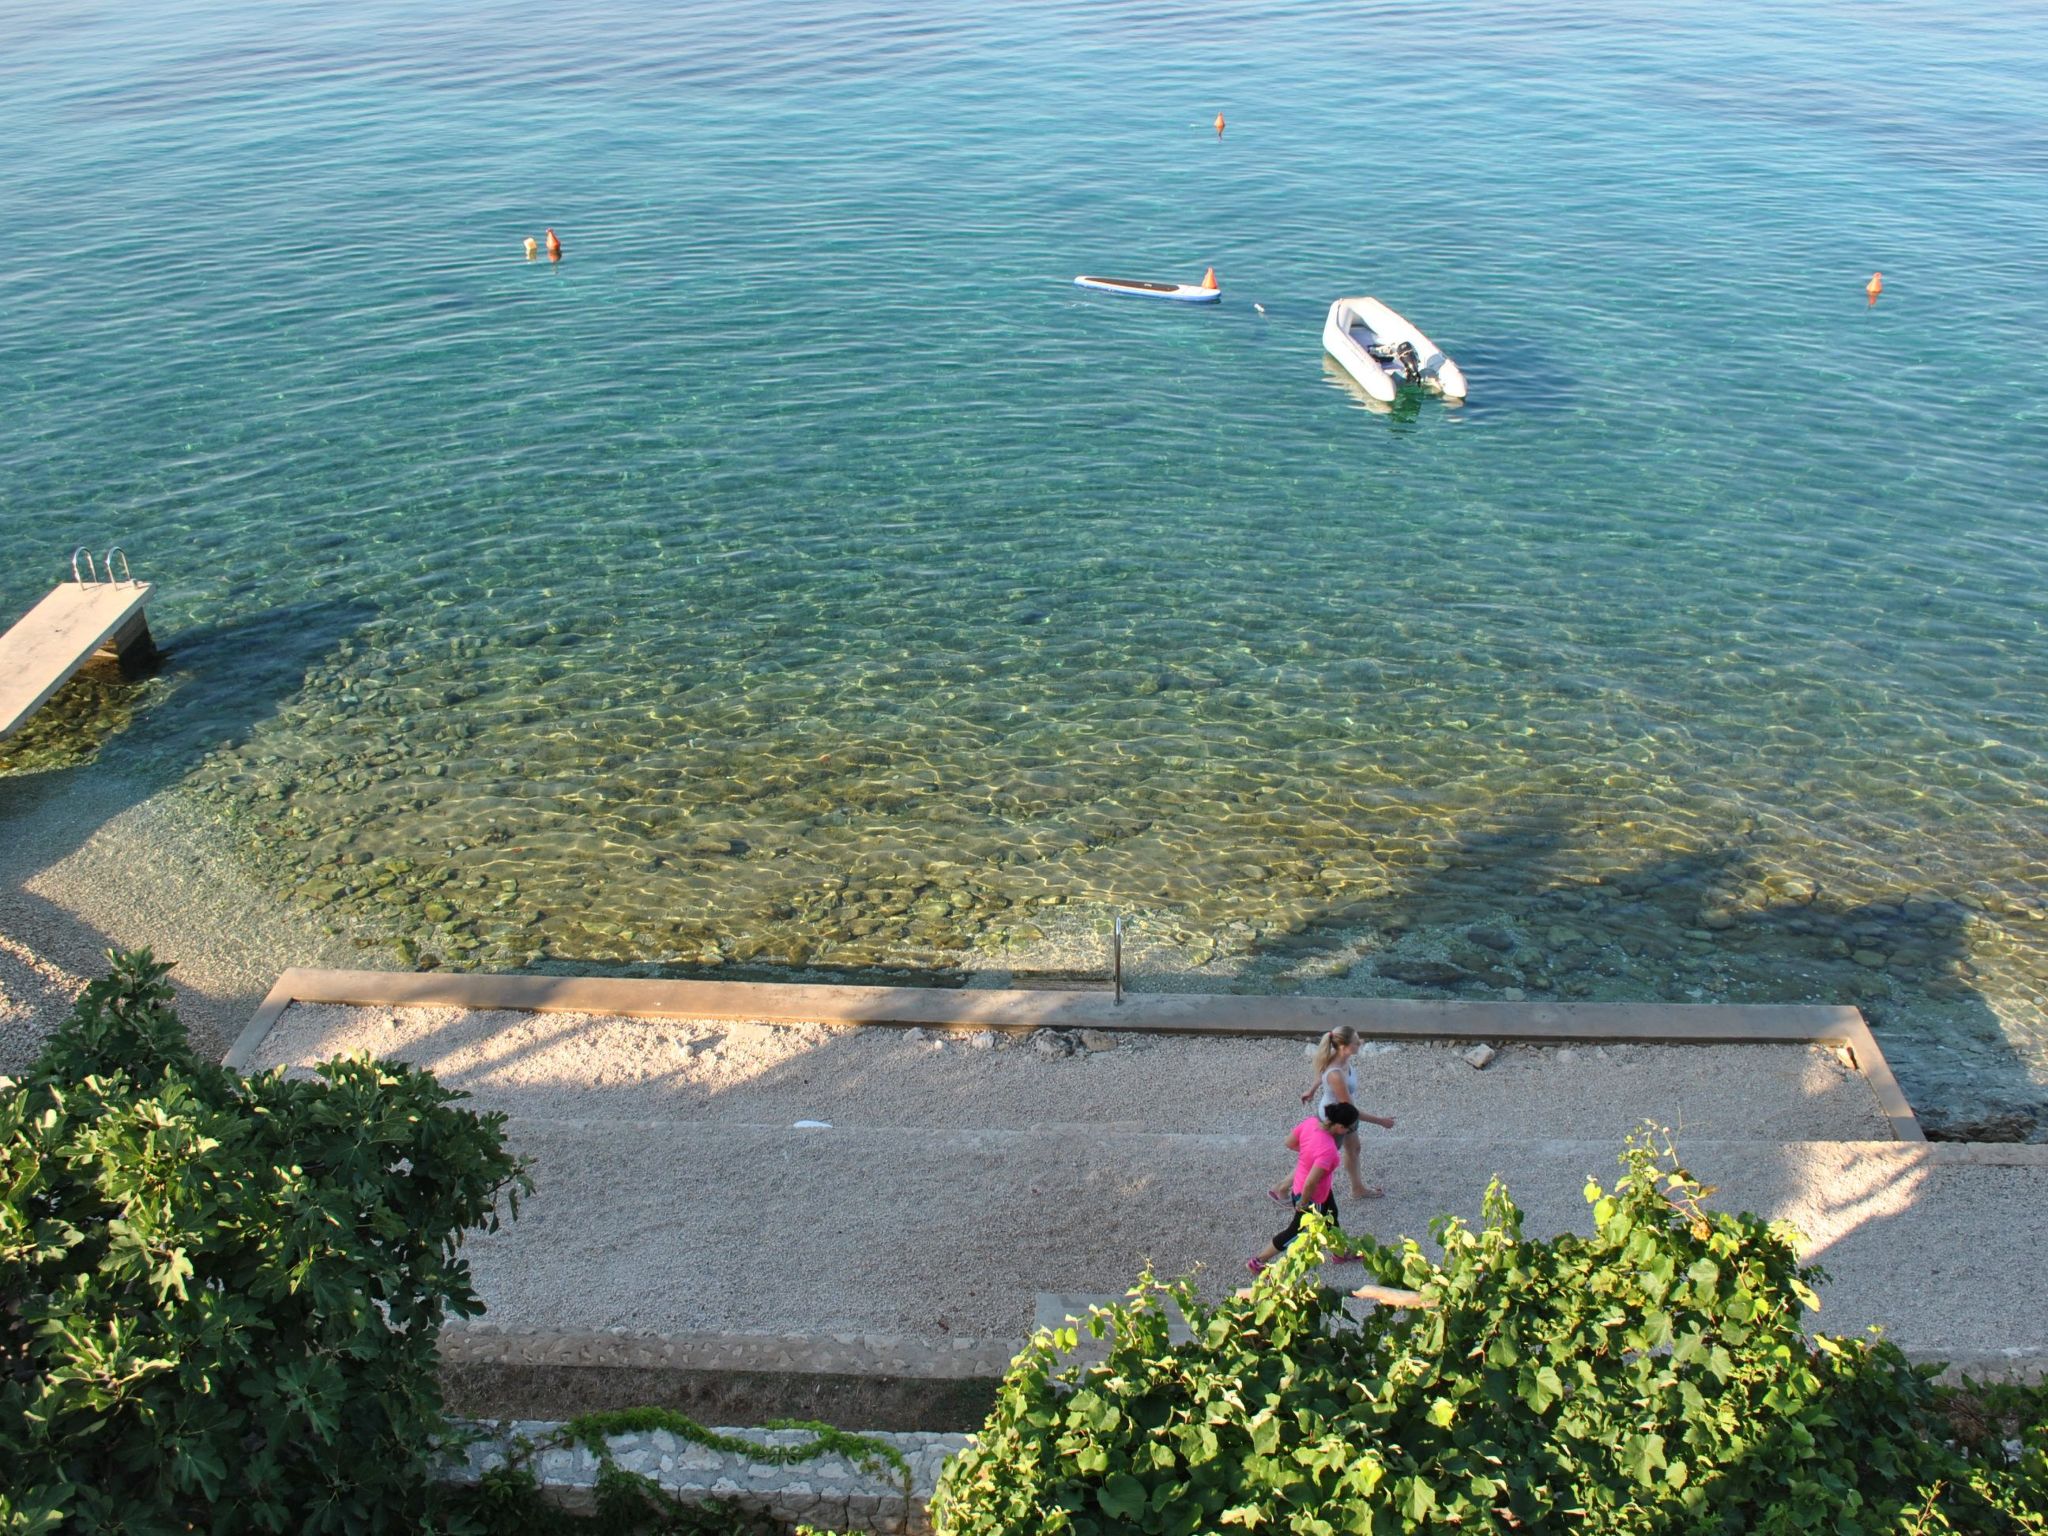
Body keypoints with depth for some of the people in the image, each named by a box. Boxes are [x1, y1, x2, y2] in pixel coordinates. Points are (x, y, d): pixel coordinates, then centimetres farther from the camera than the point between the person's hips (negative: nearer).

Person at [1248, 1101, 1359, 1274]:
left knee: (1331, 1218, 31)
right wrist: (1303, 1203, -19)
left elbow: (1290, 1142, -3)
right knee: (1296, 1232, 16)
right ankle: (1257, 1262, 32)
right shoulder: (1328, 1149, -41)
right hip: (1312, 1197, -8)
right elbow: (1310, 1183, -37)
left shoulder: (1312, 1121, -20)